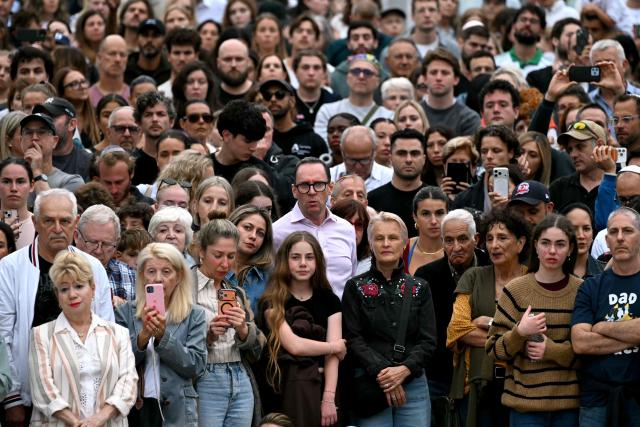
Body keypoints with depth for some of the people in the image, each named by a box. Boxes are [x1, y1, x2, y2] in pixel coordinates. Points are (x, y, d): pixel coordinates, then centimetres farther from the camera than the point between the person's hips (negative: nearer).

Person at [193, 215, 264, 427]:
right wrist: (208, 336, -21)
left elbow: (257, 346, 10)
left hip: (241, 385, 5)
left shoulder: (237, 293, 15)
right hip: (205, 383, -5)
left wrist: (243, 329, -10)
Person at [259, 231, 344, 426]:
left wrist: (329, 398, -12)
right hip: (289, 386, -3)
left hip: (323, 384, 3)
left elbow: (333, 355, -1)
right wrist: (336, 346, 0)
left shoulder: (329, 300, 9)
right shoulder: (272, 302, 0)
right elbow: (294, 345, -12)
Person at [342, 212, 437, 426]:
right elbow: (353, 339, -2)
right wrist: (382, 373, -14)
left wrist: (404, 369, -13)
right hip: (370, 384, -2)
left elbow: (428, 341, 5)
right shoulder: (356, 287, 5)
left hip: (413, 383, 2)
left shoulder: (419, 288, 11)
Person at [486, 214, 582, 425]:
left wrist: (552, 349, -12)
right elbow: (494, 350, 2)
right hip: (525, 401, -1)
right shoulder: (515, 290, 1)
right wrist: (520, 333, -17)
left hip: (569, 401, 1)